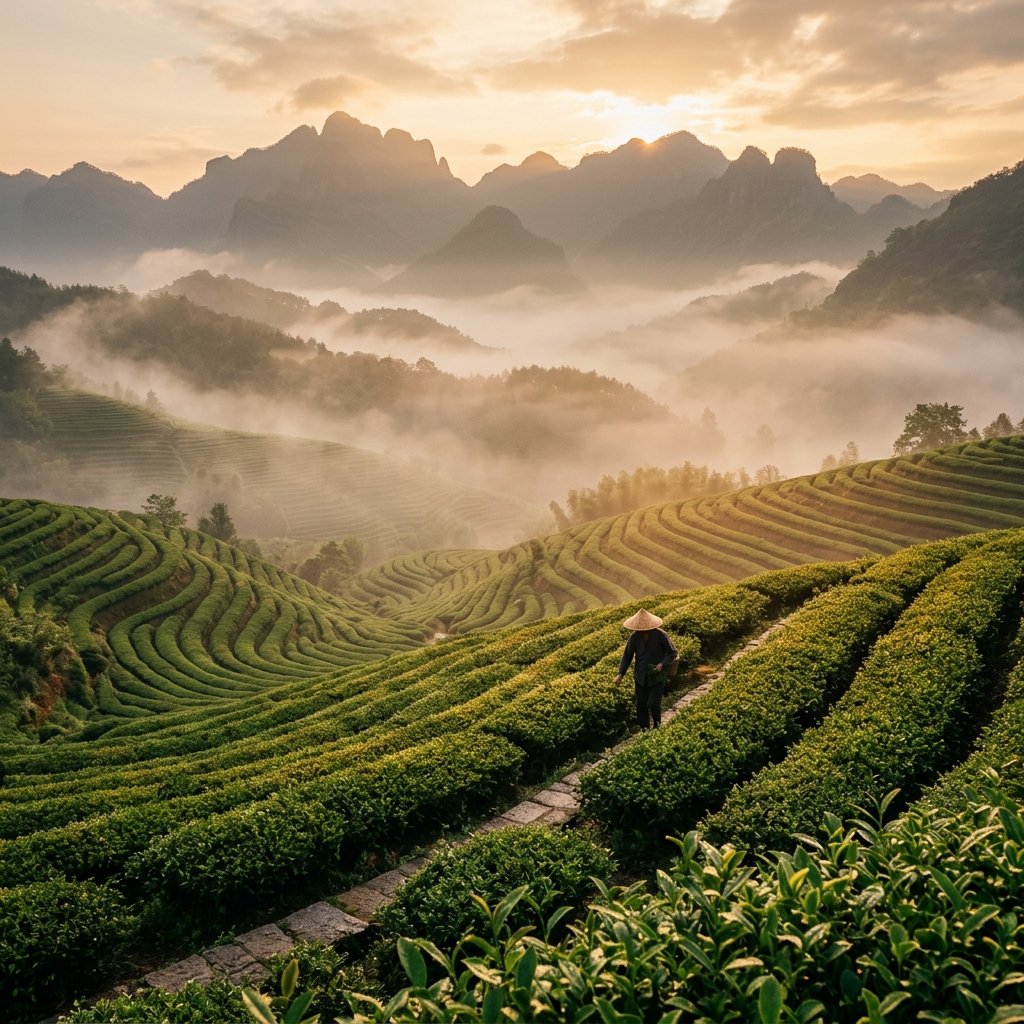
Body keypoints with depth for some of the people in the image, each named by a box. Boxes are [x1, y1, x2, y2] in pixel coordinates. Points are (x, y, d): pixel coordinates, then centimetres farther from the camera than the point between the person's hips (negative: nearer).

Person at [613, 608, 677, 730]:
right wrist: (620, 674, -9)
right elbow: (627, 656, 1)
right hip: (640, 677, 3)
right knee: (641, 705, 7)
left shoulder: (661, 635, -15)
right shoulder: (634, 637, -7)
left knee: (653, 704, -8)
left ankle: (657, 726, 20)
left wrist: (662, 664, -21)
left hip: (657, 677, -3)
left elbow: (672, 653, -4)